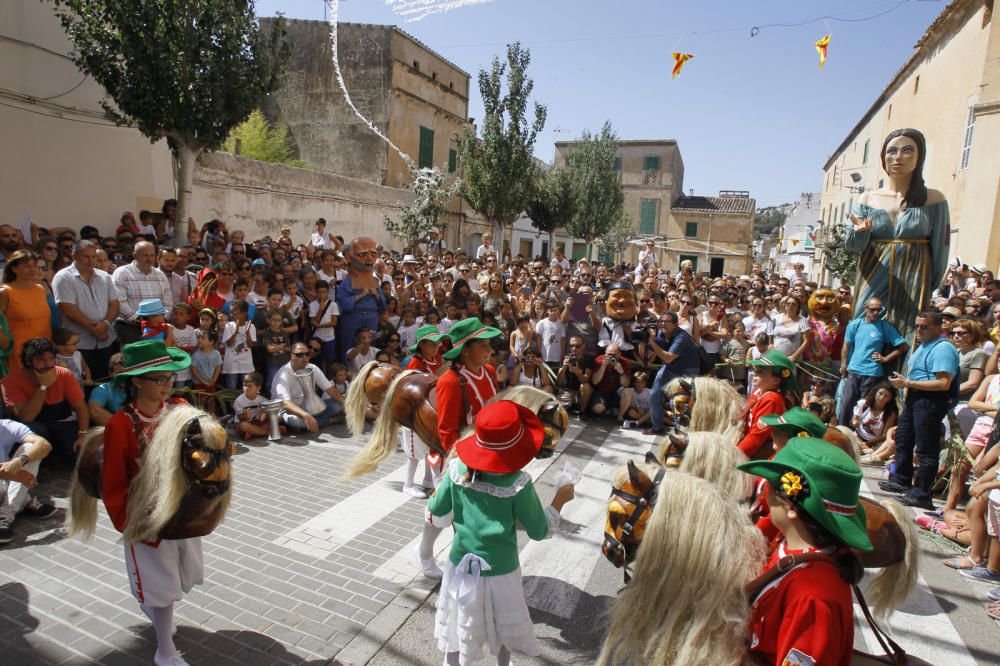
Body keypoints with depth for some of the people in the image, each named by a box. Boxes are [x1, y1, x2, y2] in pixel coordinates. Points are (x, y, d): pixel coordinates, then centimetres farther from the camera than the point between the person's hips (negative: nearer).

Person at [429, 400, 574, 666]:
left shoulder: (457, 469, -14)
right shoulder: (517, 483, -23)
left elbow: (434, 513, -1)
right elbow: (539, 531, -11)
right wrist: (560, 500, 0)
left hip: (461, 564, 3)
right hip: (500, 570, -2)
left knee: (457, 623, 25)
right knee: (503, 626, 25)